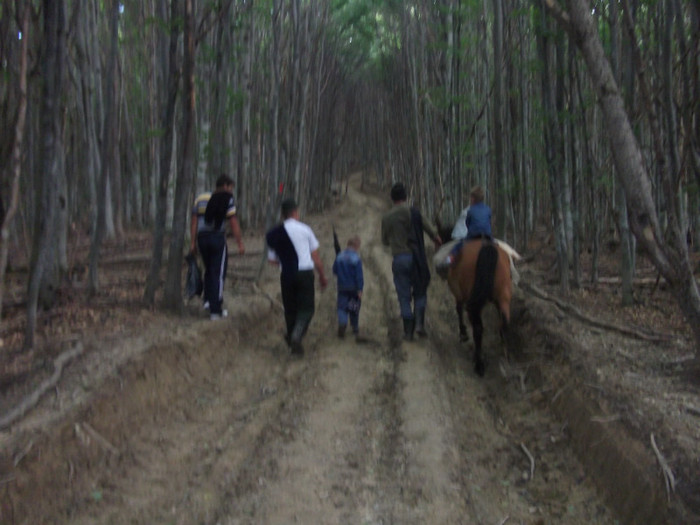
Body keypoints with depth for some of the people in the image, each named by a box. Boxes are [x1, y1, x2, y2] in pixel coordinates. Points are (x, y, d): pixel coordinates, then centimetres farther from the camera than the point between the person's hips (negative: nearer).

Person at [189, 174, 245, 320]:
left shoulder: (200, 198, 12)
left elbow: (194, 221, 8)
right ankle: (215, 310, 1)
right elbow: (233, 222, -8)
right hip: (218, 238, -5)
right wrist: (240, 243, -4)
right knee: (218, 274, 1)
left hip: (202, 238, 5)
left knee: (209, 270, 24)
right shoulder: (227, 200, -3)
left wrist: (192, 242, 9)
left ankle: (208, 300, 15)